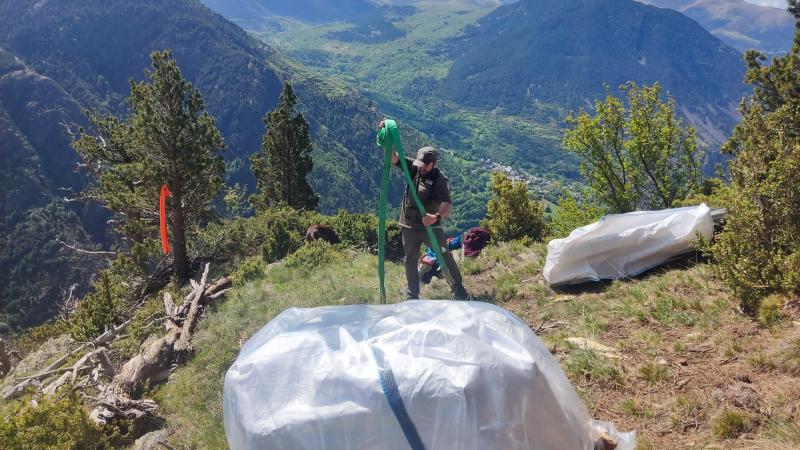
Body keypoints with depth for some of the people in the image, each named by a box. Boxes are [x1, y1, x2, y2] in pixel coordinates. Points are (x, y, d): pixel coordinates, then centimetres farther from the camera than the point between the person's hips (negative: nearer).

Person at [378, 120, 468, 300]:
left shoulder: (441, 180, -16)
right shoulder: (413, 168, -2)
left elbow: (447, 205, -28)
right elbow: (394, 157, -7)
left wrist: (436, 216, -49)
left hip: (431, 226, -4)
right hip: (409, 226, 5)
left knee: (445, 257, -4)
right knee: (410, 261, 13)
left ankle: (459, 292, 6)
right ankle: (412, 296, 26)